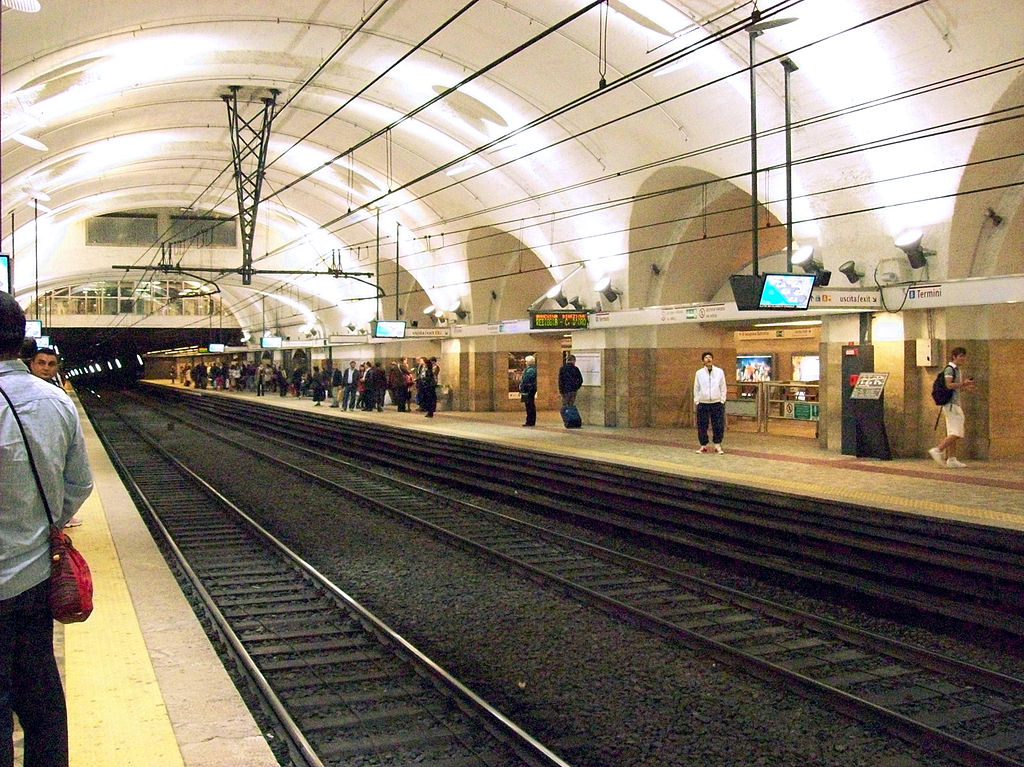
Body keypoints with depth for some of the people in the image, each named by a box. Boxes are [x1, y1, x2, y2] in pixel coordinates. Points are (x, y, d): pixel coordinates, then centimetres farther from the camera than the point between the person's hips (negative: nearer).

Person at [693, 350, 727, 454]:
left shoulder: (720, 372, 2)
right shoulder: (699, 373, 2)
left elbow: (723, 387, 7)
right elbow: (696, 388, 8)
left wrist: (722, 400, 2)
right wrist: (696, 401, 4)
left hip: (717, 403, 0)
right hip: (703, 403, 0)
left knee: (718, 425, 0)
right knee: (702, 426, 2)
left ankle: (717, 445, 11)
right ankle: (703, 445, 14)